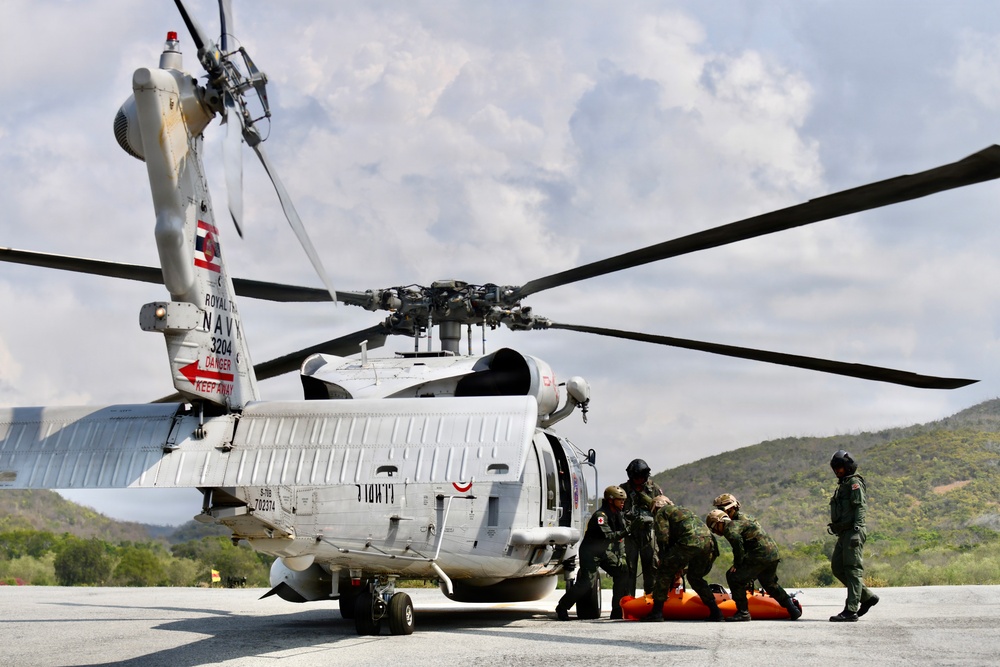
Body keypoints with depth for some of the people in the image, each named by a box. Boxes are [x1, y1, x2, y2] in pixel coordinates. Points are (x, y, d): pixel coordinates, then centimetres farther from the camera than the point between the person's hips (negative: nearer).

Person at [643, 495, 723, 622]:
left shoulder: (661, 513, 16)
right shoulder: (683, 509, 39)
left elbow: (663, 537, 1)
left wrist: (663, 559, 14)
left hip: (690, 542, -7)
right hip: (709, 542, 7)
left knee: (664, 572, 6)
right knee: (695, 577, 25)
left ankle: (657, 611, 2)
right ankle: (715, 612, 18)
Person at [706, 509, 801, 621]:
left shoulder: (729, 528, -5)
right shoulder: (739, 523, 27)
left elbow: (737, 540, -23)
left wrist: (737, 564, -14)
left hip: (760, 555, -10)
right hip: (774, 554, 10)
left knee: (734, 577, -5)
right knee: (770, 583, 30)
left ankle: (743, 612, -3)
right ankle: (792, 607, 34)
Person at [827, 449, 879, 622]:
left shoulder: (854, 482, -6)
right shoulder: (842, 484, 23)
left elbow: (860, 507, -16)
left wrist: (857, 528, -25)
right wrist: (835, 527, 21)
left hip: (853, 532, -10)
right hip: (844, 533, 10)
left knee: (853, 569, -10)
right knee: (837, 568, 9)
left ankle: (851, 610, -12)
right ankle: (867, 596, 16)